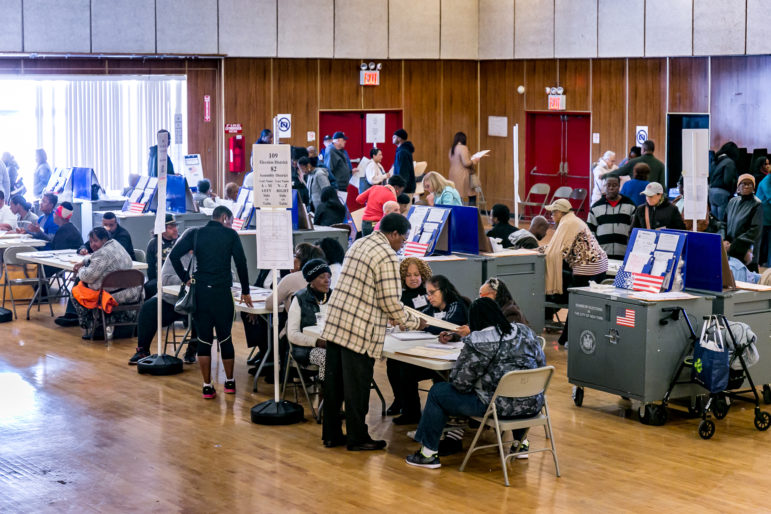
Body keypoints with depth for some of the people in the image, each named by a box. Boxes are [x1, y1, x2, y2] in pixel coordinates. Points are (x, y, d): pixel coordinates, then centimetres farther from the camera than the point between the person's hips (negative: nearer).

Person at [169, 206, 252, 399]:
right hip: (222, 292, -2)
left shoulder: (195, 233, 6)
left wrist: (185, 278, 5)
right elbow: (241, 262, 0)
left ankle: (207, 387, 5)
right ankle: (229, 382, 21)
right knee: (225, 338, 11)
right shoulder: (230, 235, 2)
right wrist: (245, 291, 8)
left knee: (204, 339, 5)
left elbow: (174, 255, -4)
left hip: (199, 291, 2)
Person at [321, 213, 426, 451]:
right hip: (359, 330, -9)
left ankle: (331, 434, 22)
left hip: (334, 322, 9)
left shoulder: (358, 244, 15)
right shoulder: (387, 257, -13)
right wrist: (414, 323, 2)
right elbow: (391, 302, -14)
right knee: (357, 386, 2)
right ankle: (357, 438, 12)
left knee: (334, 382, 13)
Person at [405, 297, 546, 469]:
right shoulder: (525, 332, 3)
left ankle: (428, 453, 14)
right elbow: (541, 364, 13)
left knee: (438, 391, 11)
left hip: (499, 407, -6)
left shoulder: (476, 343, -13)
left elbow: (460, 383, -10)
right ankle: (519, 444, 45)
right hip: (532, 407, 6)